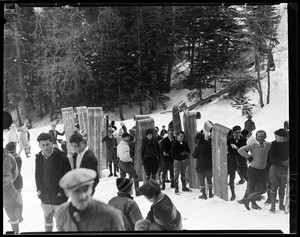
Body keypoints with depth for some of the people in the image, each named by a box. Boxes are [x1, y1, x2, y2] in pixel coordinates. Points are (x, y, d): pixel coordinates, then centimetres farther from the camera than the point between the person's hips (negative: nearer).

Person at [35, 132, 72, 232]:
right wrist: (39, 189, 7)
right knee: (47, 218, 21)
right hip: (44, 196, 5)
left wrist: (62, 191, -13)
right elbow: (37, 175, 14)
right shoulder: (39, 157, 1)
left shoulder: (61, 157, -16)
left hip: (58, 195, -5)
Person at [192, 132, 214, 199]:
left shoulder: (198, 147, -17)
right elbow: (212, 153, 9)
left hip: (201, 167, -5)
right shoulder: (209, 144, -2)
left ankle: (204, 195, 9)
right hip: (210, 166, 5)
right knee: (209, 179, 17)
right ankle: (210, 193, 23)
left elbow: (194, 156, -7)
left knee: (201, 180, 7)